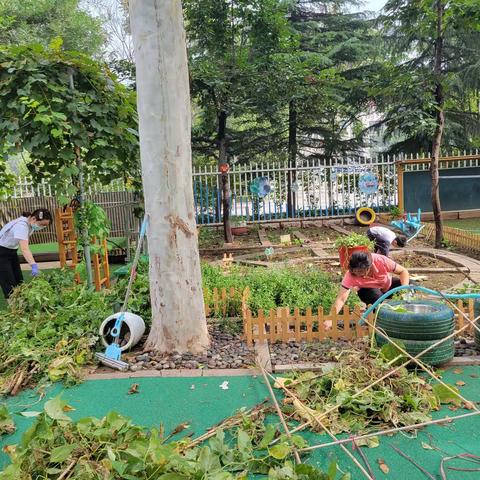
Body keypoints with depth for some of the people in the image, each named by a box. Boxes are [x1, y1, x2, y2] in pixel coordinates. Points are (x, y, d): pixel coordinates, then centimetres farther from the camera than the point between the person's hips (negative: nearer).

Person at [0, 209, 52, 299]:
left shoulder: (30, 224, -5)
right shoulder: (21, 225, -32)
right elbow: (24, 248, -44)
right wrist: (34, 265, -54)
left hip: (12, 251, 9)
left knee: (19, 282, 6)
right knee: (9, 285, -10)